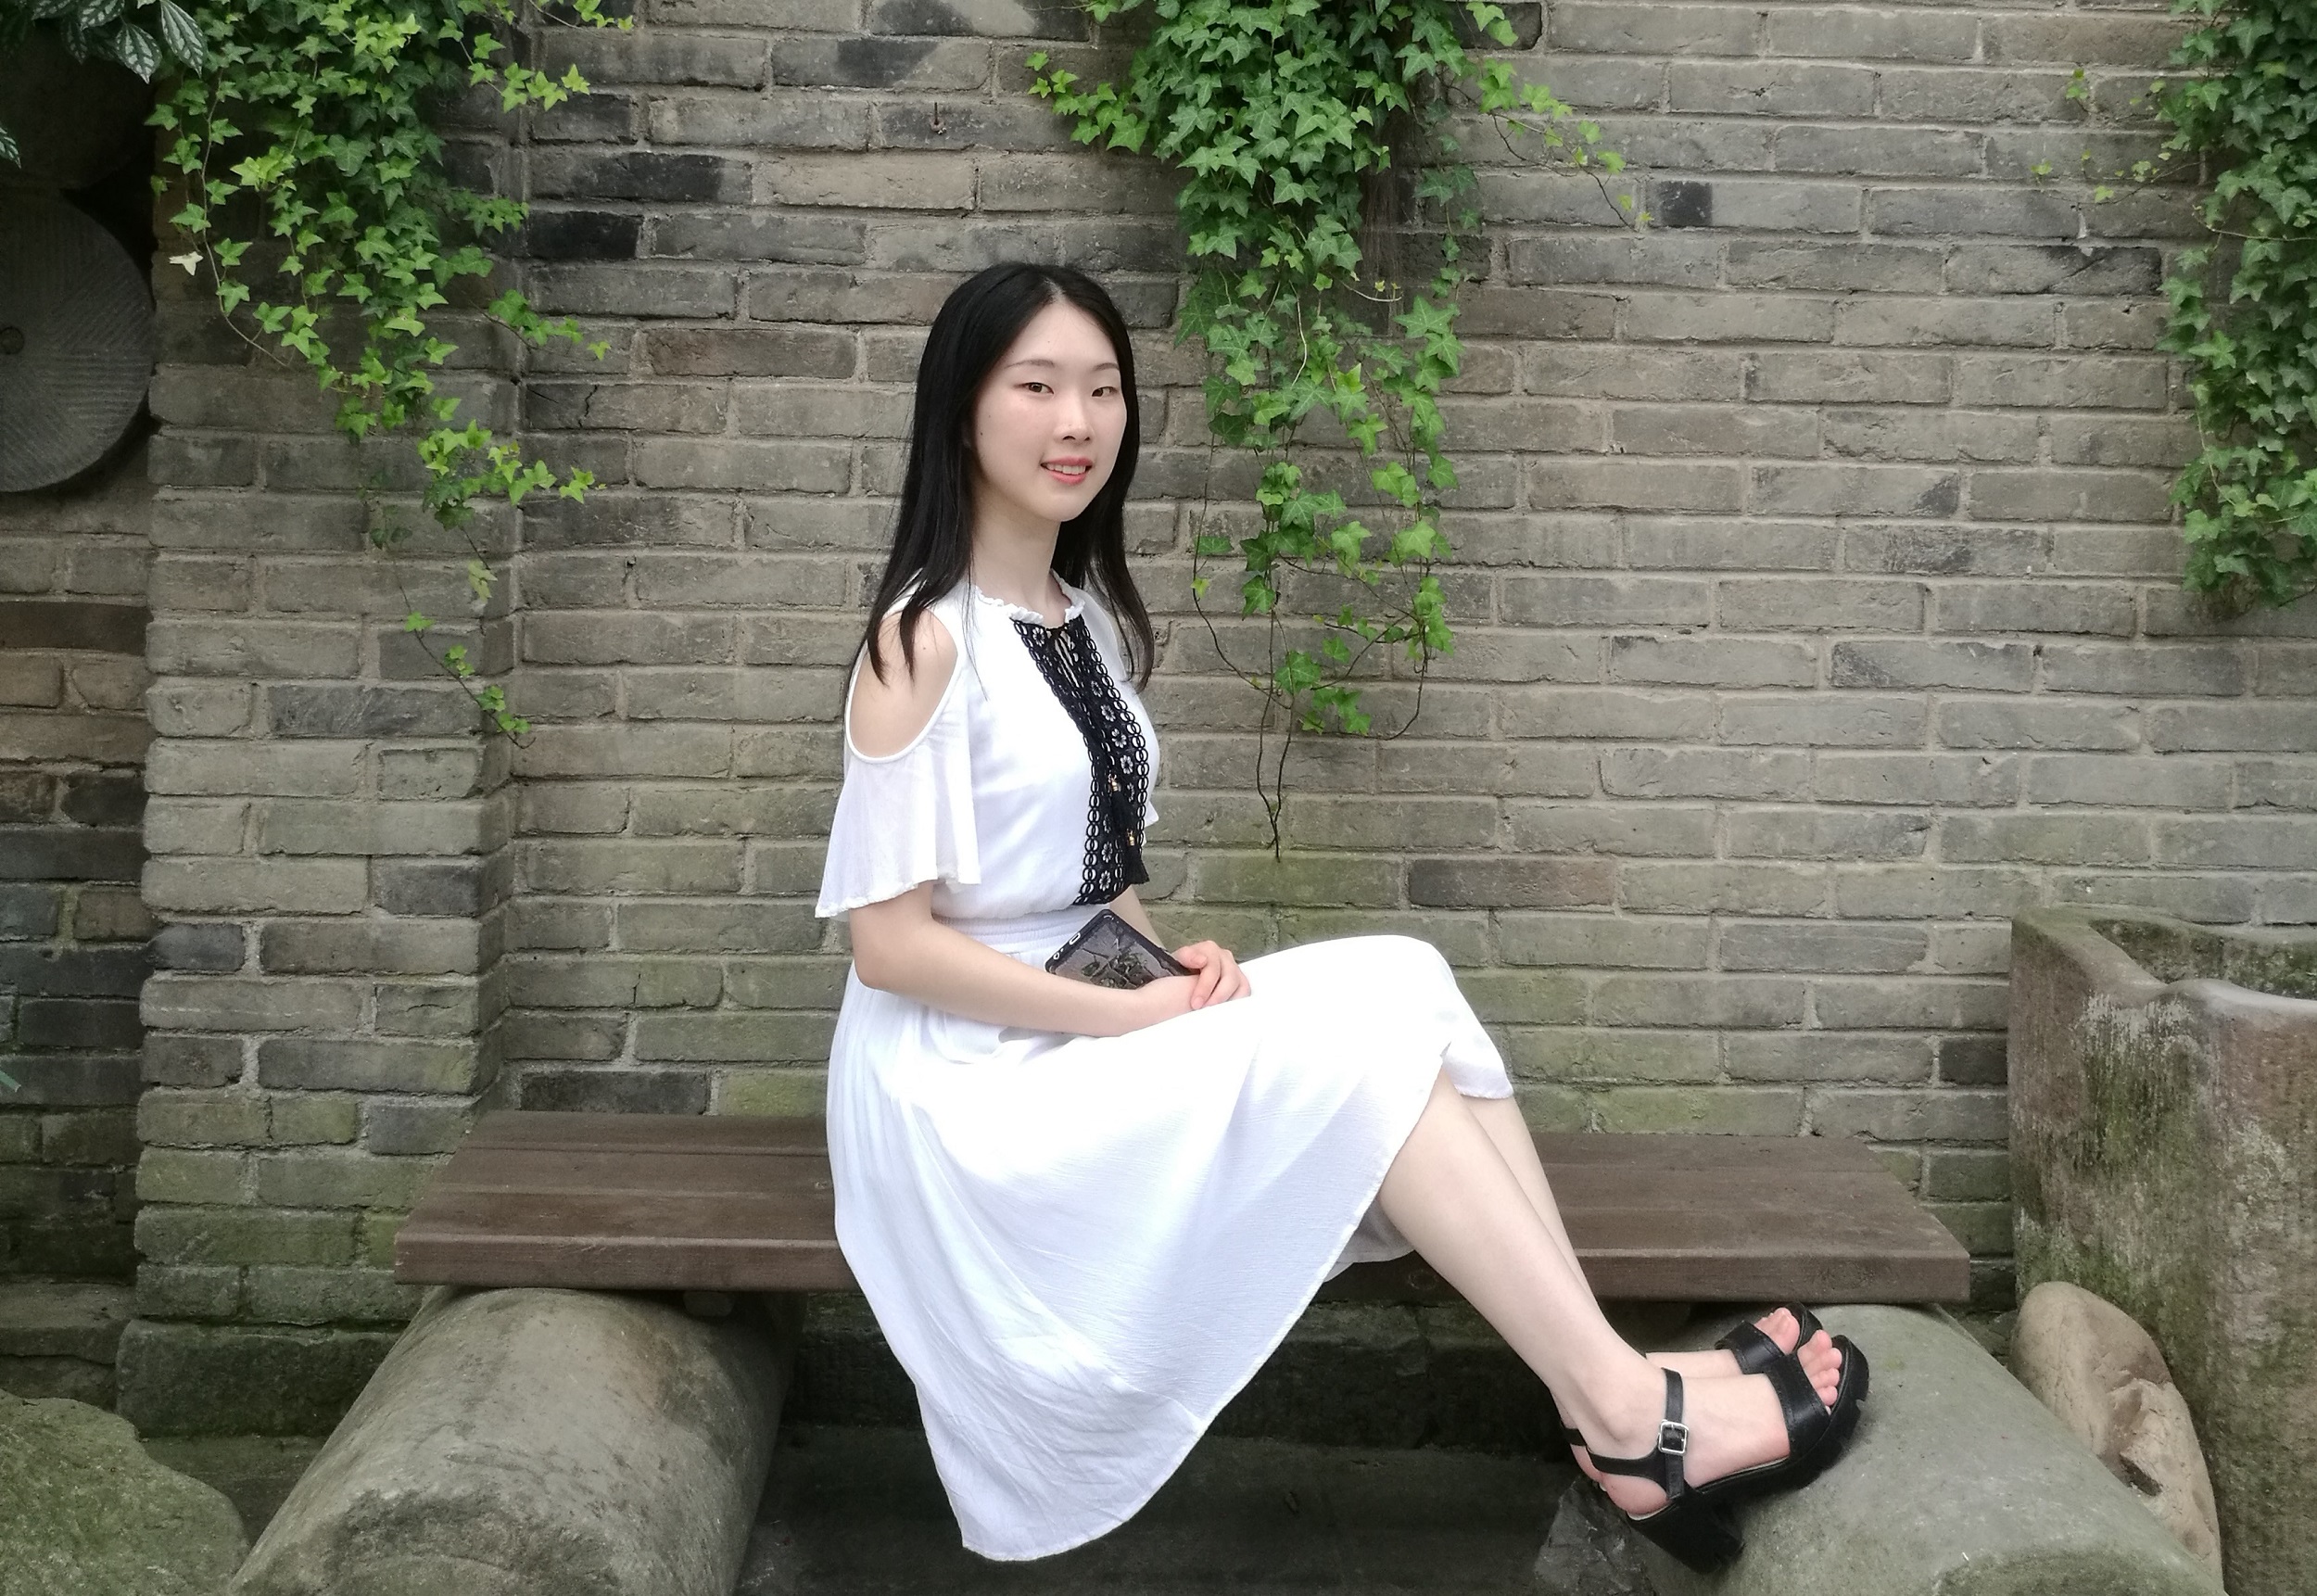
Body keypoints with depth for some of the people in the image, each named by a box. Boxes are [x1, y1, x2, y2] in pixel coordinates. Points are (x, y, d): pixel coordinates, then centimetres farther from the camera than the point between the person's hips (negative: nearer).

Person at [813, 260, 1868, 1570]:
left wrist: (1167, 968, -5)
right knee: (1357, 1043, -21)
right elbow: (891, 941, -18)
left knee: (1402, 987, -13)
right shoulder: (926, 641, -15)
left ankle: (1612, 1392, -19)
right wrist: (1137, 1011, -18)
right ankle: (1623, 1414, -18)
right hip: (974, 1074, -7)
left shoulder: (1091, 616, 10)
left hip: (1094, 1023, 7)